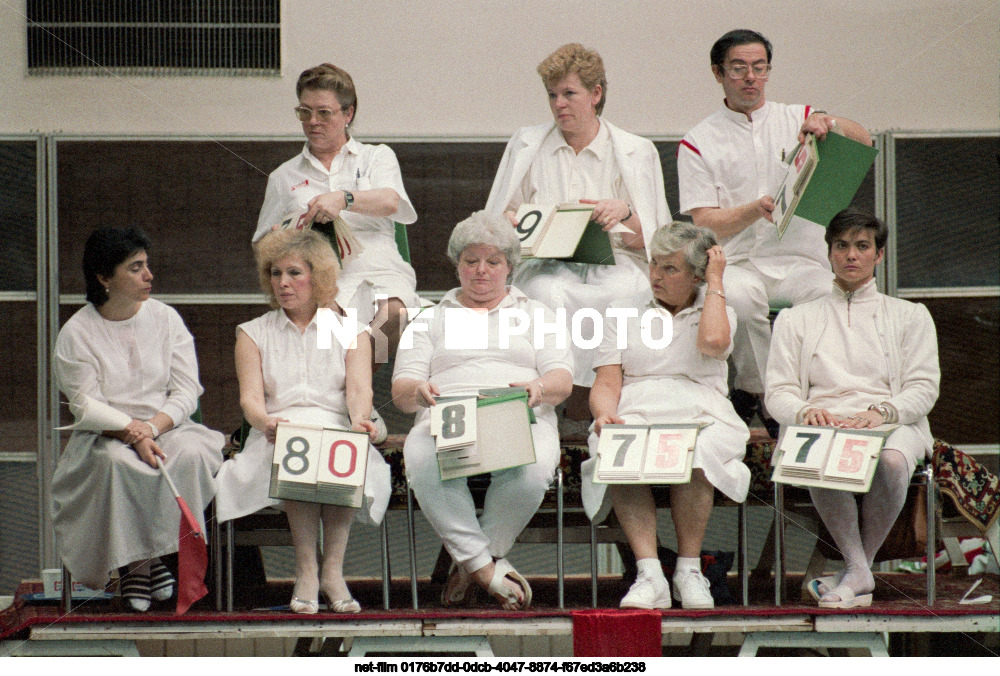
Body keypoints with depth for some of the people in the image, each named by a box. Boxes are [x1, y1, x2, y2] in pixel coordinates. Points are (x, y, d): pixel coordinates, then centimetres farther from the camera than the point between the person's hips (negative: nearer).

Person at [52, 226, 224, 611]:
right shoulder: (76, 334, -1)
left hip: (168, 426, 2)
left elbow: (187, 392, 0)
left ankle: (153, 557, -19)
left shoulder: (165, 318, 7)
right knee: (118, 462, -36)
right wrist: (133, 435, -26)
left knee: (191, 454, -31)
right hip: (105, 436, -2)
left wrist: (151, 427, -18)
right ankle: (134, 561, -21)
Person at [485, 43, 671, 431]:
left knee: (620, 294, -38)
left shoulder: (636, 152, 12)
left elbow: (653, 241, 8)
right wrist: (509, 222, -6)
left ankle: (578, 408, -23)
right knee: (551, 295, -37)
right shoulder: (525, 146, 17)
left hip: (613, 263, -1)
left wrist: (624, 214, -13)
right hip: (544, 264, 1)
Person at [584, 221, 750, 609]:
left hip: (701, 419, -1)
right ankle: (649, 575, -36)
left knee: (694, 454, -37)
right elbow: (606, 384, 9)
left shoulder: (718, 312, 18)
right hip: (634, 419, 1)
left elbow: (712, 342, -9)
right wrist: (605, 414, -14)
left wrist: (715, 281, 4)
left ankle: (689, 571, -22)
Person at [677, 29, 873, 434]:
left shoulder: (798, 119, 14)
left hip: (801, 260, 2)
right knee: (741, 295, -38)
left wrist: (829, 124, -21)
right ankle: (755, 390, -16)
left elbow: (864, 143, 1)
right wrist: (759, 209, -19)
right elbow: (706, 224, -1)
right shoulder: (698, 142, 8)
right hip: (738, 262, -2)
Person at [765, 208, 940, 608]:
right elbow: (778, 393, 13)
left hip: (892, 424, 0)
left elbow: (923, 388, 9)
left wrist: (880, 412, -13)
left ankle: (858, 566, -21)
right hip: (823, 425, 0)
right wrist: (806, 412, -12)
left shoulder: (910, 316, 22)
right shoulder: (796, 319, 24)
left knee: (891, 461, -39)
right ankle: (859, 574, -30)